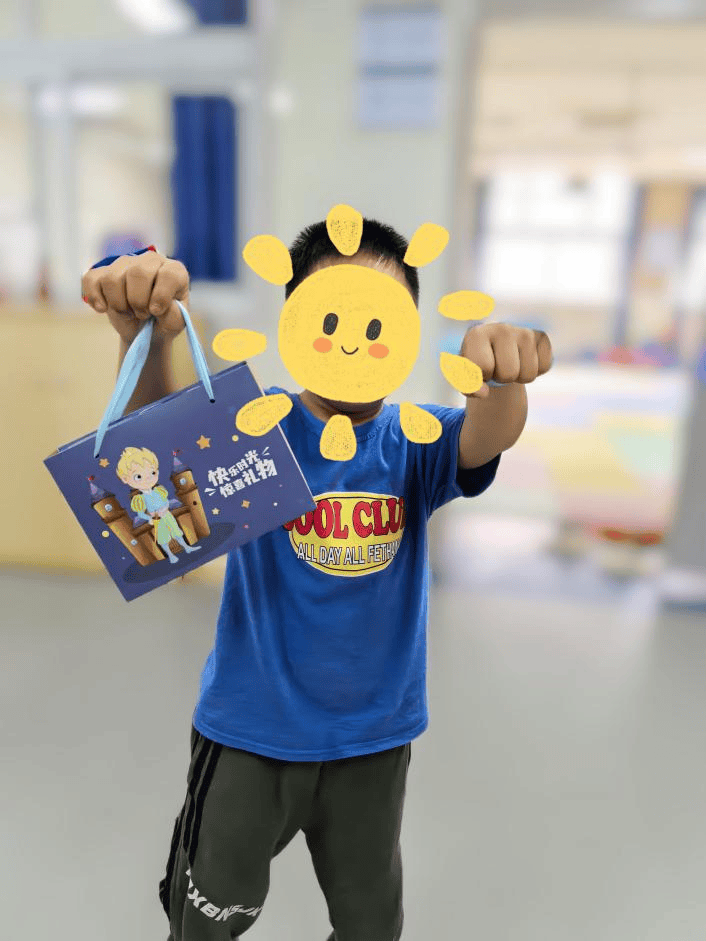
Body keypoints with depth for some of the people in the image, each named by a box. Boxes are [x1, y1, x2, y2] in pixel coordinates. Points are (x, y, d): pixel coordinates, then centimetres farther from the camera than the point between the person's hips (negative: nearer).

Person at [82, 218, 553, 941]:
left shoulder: (416, 443, -9)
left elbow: (487, 436, -29)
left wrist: (499, 373, -51)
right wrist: (146, 333, -52)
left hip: (374, 737, 2)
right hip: (249, 729, -1)